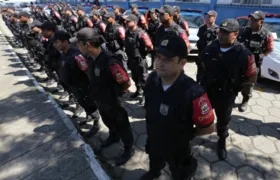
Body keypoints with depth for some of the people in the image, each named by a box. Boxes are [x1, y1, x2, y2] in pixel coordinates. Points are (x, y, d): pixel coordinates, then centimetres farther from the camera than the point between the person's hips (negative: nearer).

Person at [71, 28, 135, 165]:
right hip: (100, 101, 8)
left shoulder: (109, 61, -33)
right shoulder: (90, 58, -7)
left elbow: (126, 83, -27)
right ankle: (113, 137, 59)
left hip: (113, 103, -7)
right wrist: (98, 90, 8)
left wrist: (116, 93, -10)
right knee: (108, 122, 30)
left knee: (121, 126, 14)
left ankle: (129, 149, 38)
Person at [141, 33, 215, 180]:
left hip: (177, 149, -5)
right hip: (153, 141, 6)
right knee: (154, 164, 39)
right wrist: (155, 128, 5)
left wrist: (186, 134, -10)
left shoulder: (193, 94, -38)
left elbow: (209, 127, -22)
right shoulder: (151, 79, -21)